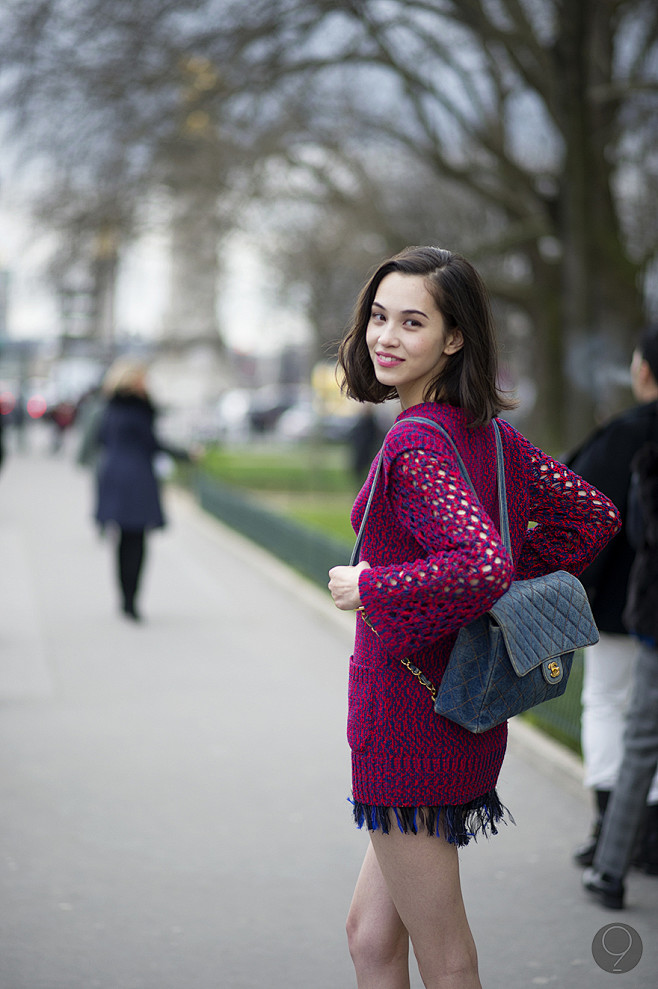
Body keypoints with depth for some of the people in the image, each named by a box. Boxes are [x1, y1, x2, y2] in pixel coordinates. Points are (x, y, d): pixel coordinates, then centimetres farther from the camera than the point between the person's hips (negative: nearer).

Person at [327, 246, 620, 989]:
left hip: (408, 717, -9)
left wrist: (370, 587, -20)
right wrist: (521, 590, 16)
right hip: (466, 716, 9)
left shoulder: (416, 442, -19)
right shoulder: (490, 431, 6)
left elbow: (483, 567, -33)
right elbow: (593, 515, 14)